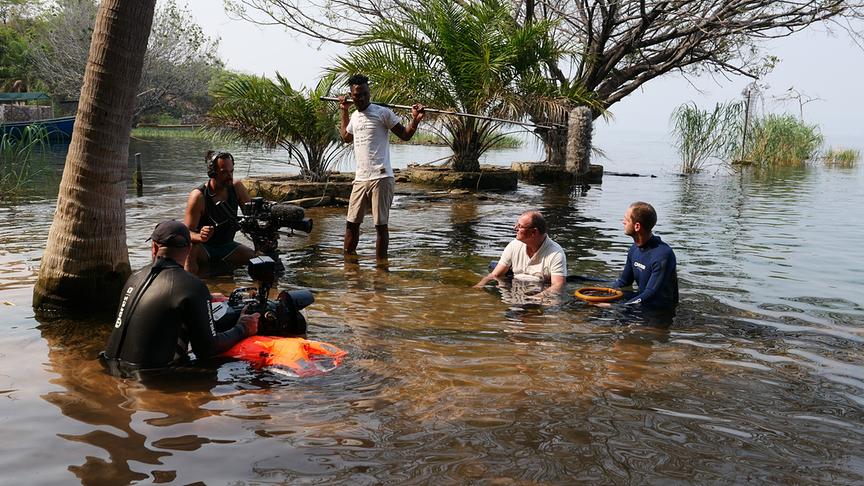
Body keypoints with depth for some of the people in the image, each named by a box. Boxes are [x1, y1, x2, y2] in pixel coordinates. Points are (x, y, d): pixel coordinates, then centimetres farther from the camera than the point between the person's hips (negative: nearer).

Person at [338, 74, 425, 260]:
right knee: (351, 223, 11)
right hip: (360, 179, 7)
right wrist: (344, 112, 39)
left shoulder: (382, 113, -3)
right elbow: (346, 137, 38)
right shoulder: (355, 116, 17)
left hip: (381, 178, -7)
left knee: (381, 224, -2)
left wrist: (415, 120, -19)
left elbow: (405, 135, -2)